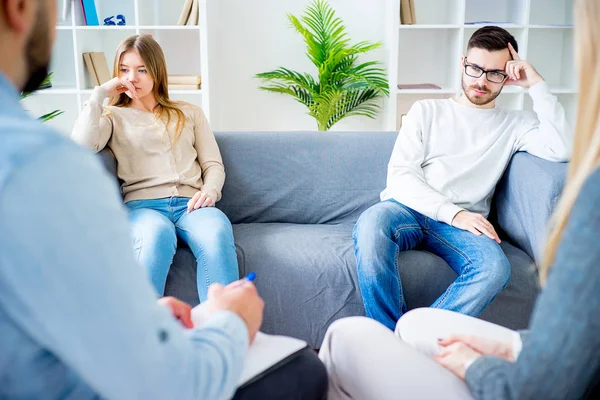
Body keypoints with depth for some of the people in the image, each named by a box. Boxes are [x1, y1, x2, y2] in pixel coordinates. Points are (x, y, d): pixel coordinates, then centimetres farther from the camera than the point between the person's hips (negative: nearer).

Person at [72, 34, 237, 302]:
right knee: (157, 235, -41)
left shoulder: (190, 113, 27)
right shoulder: (114, 117, 22)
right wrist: (100, 94, 8)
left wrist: (210, 191, -3)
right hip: (143, 204, -1)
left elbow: (213, 164, 19)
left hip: (190, 204, 2)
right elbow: (82, 146, -1)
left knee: (217, 234, -37)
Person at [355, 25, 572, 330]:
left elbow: (563, 150, -5)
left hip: (462, 222, 1)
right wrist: (454, 213, -12)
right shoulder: (427, 111, 16)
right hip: (408, 208, 0)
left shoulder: (515, 125, 17)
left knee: (495, 268, -34)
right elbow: (400, 175, 3)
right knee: (371, 224, -37)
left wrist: (536, 85, 2)